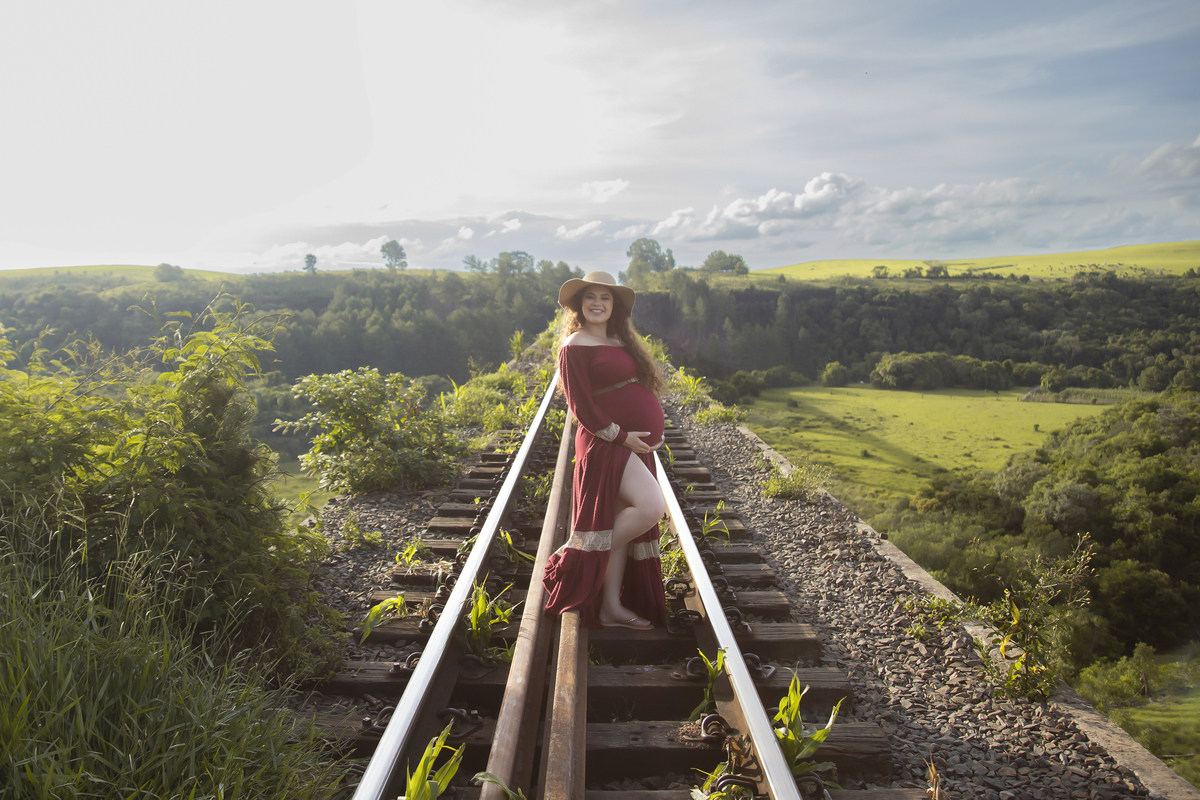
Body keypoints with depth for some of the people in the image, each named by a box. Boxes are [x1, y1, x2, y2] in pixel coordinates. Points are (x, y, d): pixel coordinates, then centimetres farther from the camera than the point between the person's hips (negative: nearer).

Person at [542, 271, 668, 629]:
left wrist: (654, 432, 9)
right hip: (606, 443, -8)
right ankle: (572, 559, -6)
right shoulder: (575, 346, -8)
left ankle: (611, 607, 16)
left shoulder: (620, 341, 17)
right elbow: (581, 406, -13)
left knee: (623, 524, 8)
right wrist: (621, 435, -16)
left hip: (635, 444, 8)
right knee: (651, 507, -21)